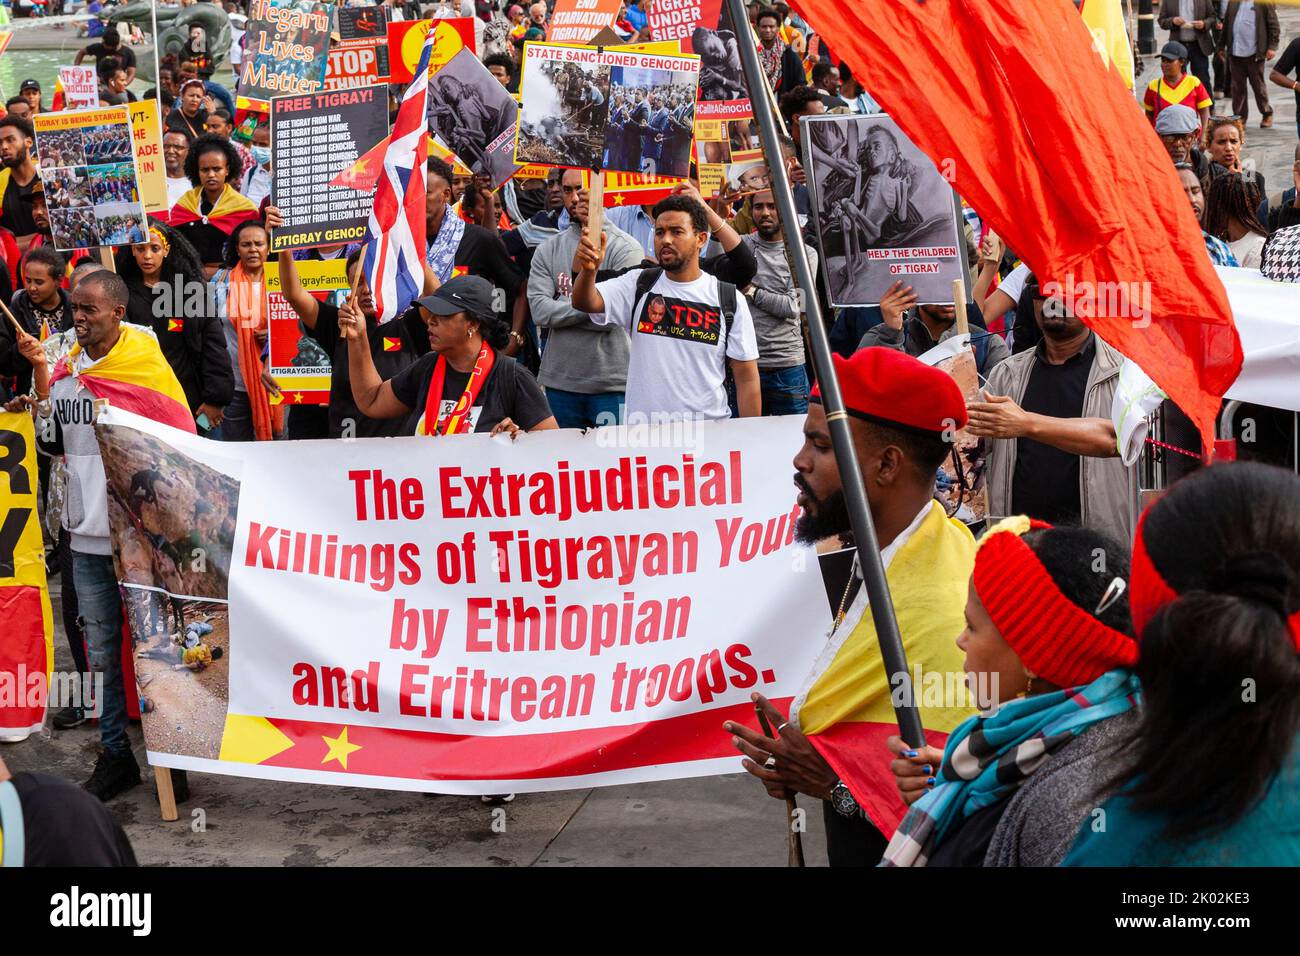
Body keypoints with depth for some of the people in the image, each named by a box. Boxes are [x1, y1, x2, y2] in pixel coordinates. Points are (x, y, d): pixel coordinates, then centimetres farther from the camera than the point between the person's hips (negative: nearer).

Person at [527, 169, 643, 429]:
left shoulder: (624, 247, -4)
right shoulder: (548, 249, 9)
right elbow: (539, 310, -5)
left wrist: (561, 311, -11)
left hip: (611, 381, -4)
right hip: (559, 380, 4)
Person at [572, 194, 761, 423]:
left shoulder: (731, 300, 2)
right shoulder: (638, 285, 6)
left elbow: (747, 378, 2)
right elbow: (586, 302, -11)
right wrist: (588, 270, -32)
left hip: (709, 430, -1)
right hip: (641, 430, 1)